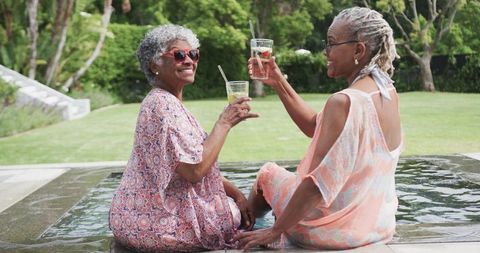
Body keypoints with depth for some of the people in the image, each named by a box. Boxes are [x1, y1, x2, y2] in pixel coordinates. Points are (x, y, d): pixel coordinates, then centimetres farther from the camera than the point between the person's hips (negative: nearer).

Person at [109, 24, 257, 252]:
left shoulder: (170, 102, 12)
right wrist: (224, 122, -18)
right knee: (237, 215, 3)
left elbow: (196, 165, 13)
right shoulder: (163, 105, -20)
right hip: (159, 223, -9)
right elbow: (195, 170, -26)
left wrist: (235, 193, 4)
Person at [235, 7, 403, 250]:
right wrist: (278, 82, 6)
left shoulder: (344, 102, -27)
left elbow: (319, 183, -28)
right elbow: (315, 126, 8)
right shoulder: (388, 93, -1)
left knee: (268, 173, 20)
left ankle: (243, 232, 46)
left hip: (337, 228, -7)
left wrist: (274, 231, -17)